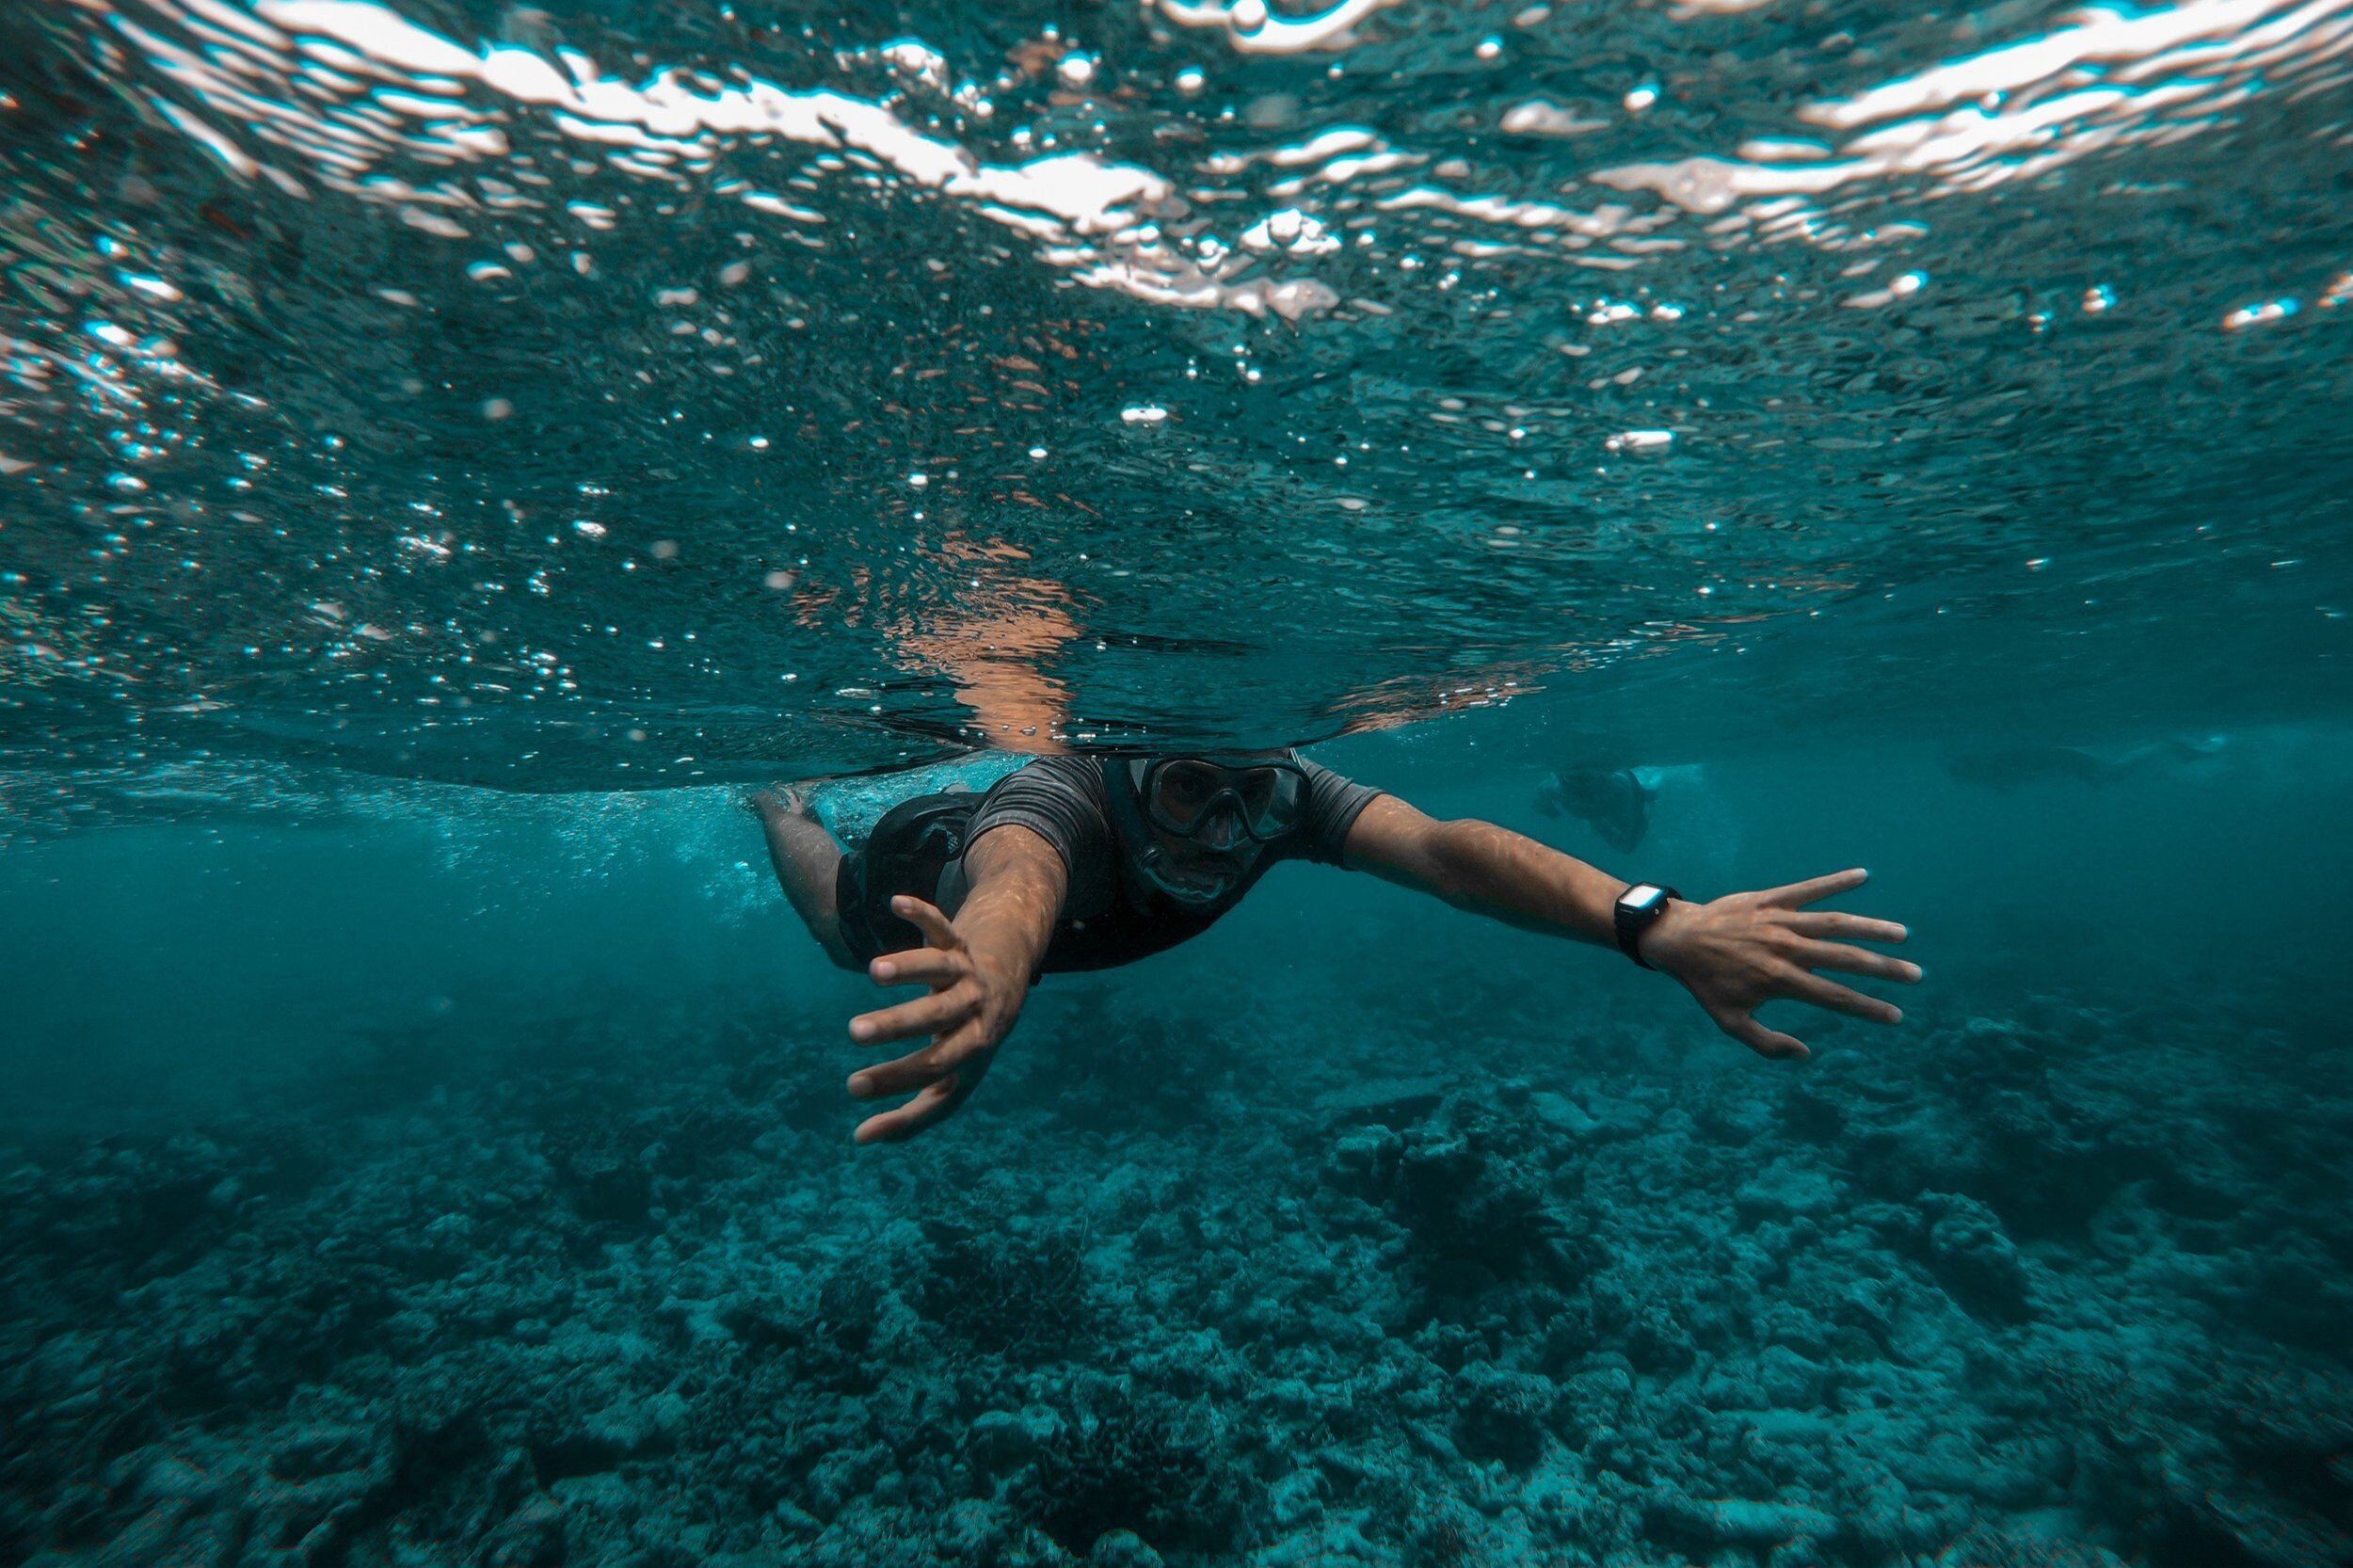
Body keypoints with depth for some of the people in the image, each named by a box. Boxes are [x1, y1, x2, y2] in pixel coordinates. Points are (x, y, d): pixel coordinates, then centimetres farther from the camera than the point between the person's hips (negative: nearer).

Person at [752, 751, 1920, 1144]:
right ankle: (780, 803, 62)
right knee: (843, 937, 34)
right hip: (933, 873, -3)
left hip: (1102, 901, 3)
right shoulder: (1061, 805, -52)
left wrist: (1655, 922, -70)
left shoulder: (1277, 792, -41)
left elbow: (1438, 846, -55)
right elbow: (1017, 880, -75)